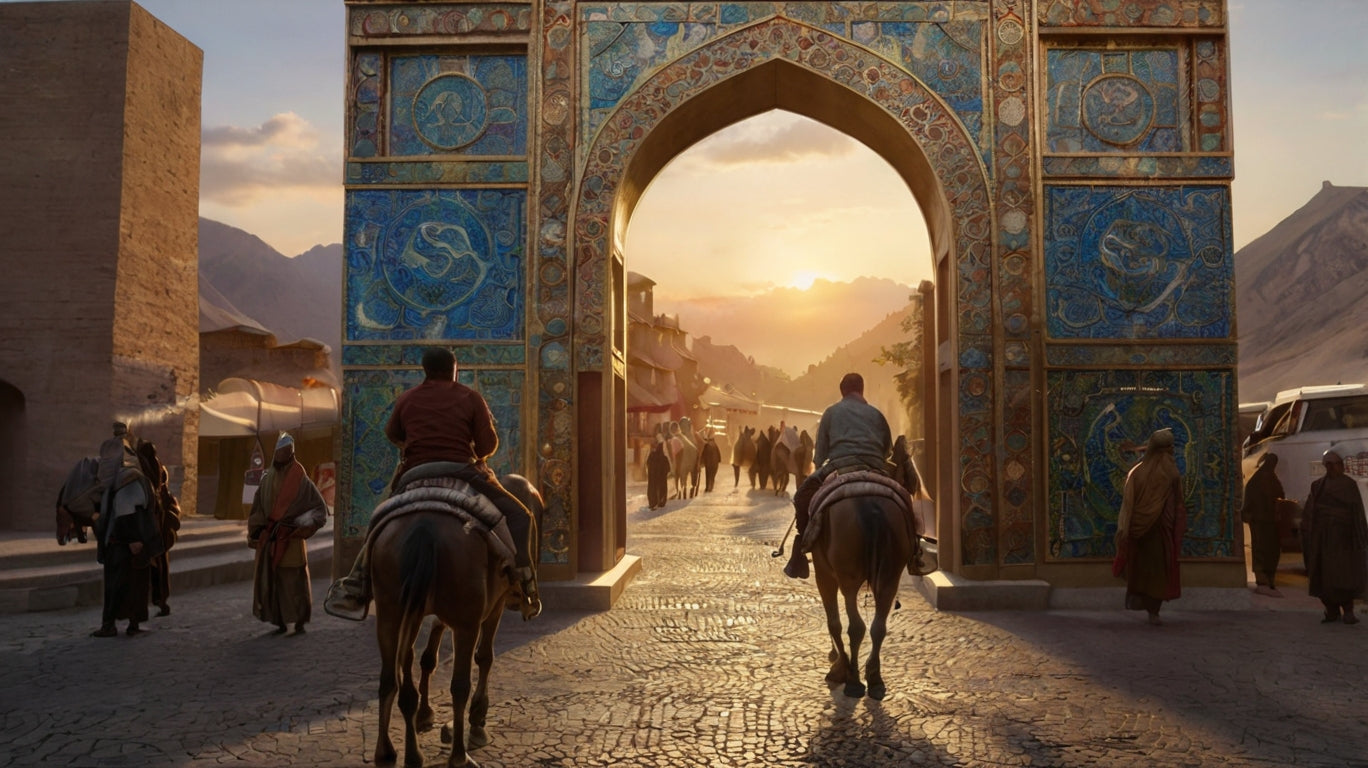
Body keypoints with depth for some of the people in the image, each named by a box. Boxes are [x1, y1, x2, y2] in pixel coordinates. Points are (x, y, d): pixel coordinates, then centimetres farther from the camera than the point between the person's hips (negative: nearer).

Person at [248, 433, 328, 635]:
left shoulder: (300, 479, -4)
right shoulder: (267, 479, 9)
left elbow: (319, 506, -5)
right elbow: (257, 508, 15)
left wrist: (306, 525, -18)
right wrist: (254, 534, 10)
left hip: (290, 539, -5)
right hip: (268, 539, 5)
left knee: (294, 581, -3)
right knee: (270, 580, 5)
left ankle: (299, 622, 6)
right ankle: (279, 622, 14)